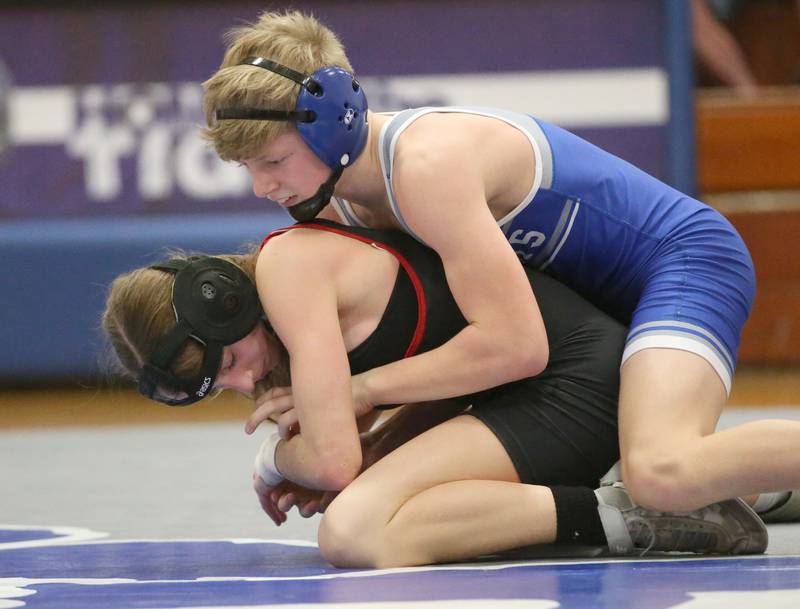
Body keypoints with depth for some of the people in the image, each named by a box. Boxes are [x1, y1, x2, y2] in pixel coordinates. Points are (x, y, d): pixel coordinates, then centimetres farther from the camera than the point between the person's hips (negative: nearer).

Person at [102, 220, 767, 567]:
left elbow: (334, 458, -19)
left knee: (353, 533, -26)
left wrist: (276, 461, 3)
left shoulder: (288, 267, -15)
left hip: (574, 383, -11)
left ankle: (617, 516, -19)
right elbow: (441, 399, 17)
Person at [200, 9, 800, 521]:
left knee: (660, 475, -40)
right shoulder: (338, 199, 1)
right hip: (604, 305, 10)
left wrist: (361, 390, -27)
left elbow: (515, 346, -34)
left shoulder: (428, 167, -29)